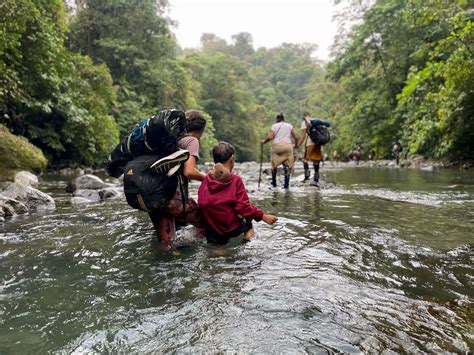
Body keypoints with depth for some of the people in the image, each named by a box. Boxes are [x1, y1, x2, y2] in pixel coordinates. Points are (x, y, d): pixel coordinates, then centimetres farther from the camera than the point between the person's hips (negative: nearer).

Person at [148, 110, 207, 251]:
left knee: (165, 243, 16)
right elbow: (189, 172, -16)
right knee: (205, 223, 15)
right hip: (173, 199, -7)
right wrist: (207, 177, 1)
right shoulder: (192, 141, -2)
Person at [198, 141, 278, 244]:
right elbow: (243, 207, -15)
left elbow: (202, 204, 7)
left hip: (210, 229, 4)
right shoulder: (236, 180, -14)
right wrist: (263, 216, -6)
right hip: (231, 230, -4)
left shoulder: (206, 179, -1)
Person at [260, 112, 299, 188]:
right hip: (287, 146, 1)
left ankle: (274, 183, 21)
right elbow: (296, 137, 7)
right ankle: (286, 184, -2)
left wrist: (264, 141, 10)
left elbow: (270, 137, -6)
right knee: (287, 165, 5)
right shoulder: (289, 126, 13)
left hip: (276, 146, -1)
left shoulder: (274, 126, 8)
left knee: (274, 165, 14)